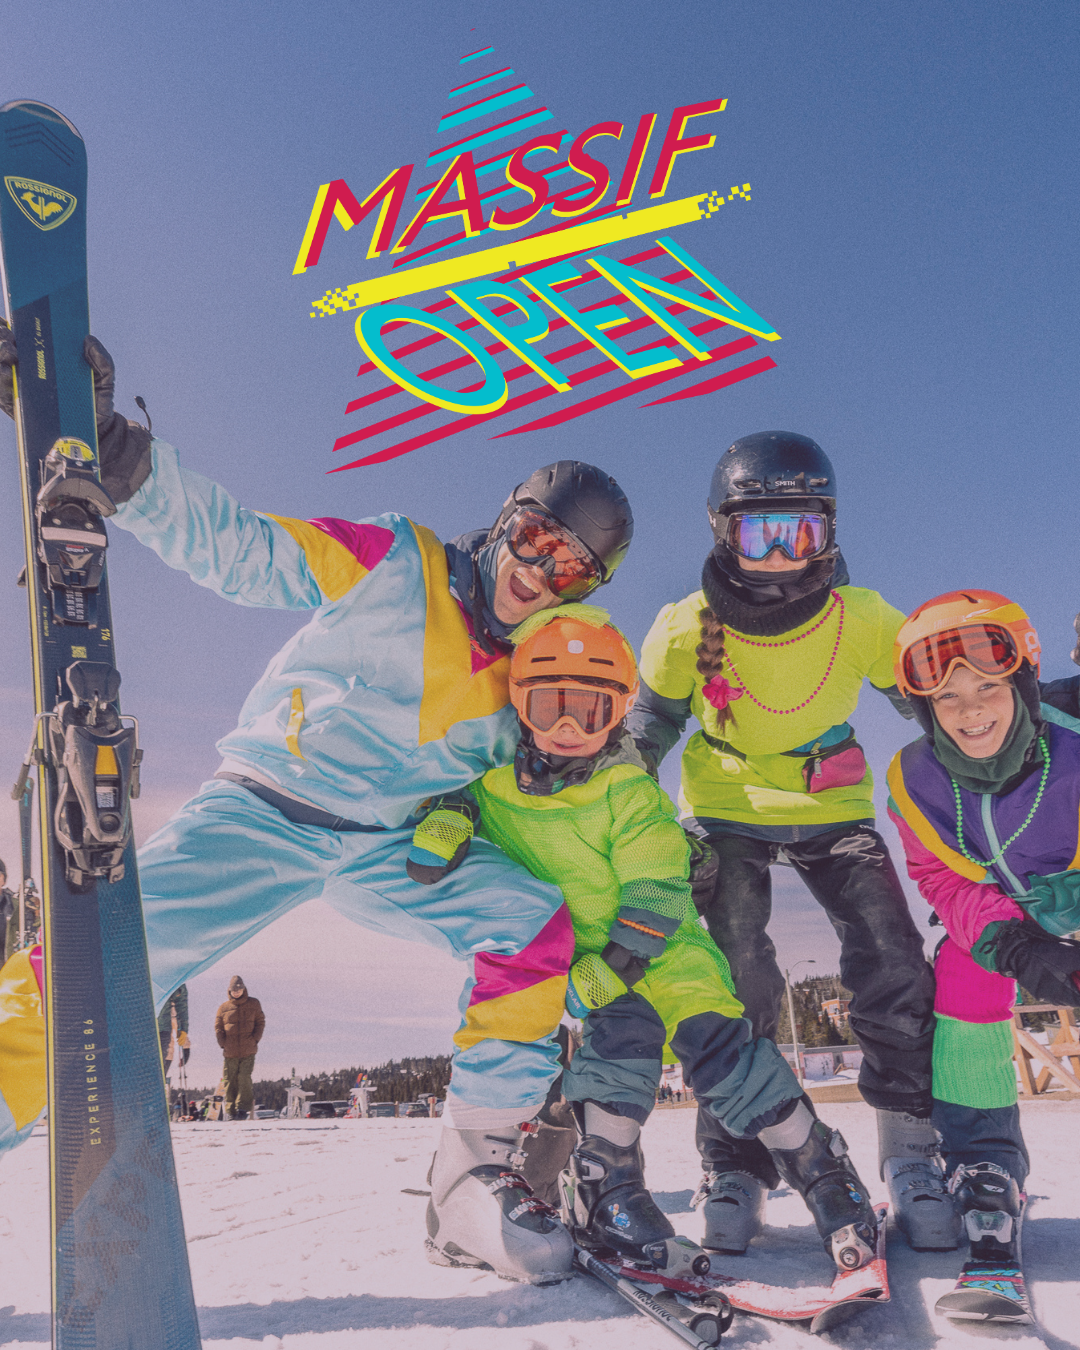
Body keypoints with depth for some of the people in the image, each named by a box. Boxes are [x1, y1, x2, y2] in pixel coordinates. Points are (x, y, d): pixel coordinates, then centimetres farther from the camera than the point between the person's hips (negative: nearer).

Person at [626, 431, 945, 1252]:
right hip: (727, 810, -1)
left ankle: (911, 1148, 6)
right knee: (737, 983, -11)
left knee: (894, 969, -11)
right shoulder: (687, 631, -17)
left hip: (832, 808, 1)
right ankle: (734, 1162, 5)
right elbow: (643, 736, -1)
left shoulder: (863, 621, -17)